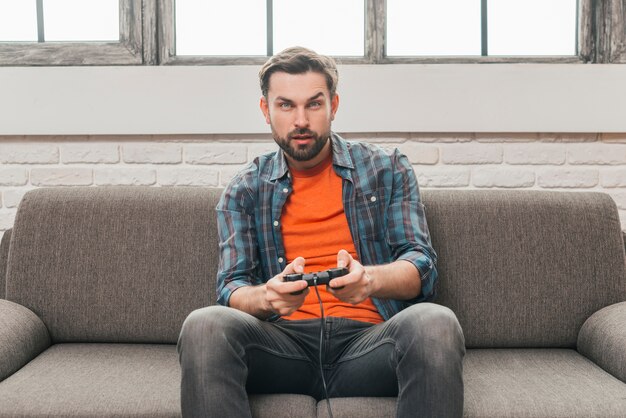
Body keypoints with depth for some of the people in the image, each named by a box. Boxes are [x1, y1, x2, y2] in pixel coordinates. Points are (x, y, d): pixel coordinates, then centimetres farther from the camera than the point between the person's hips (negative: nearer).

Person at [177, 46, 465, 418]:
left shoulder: (387, 169, 12)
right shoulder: (244, 191, 13)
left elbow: (422, 266, 2)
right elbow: (231, 288, 5)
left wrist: (369, 278, -22)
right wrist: (266, 297, -21)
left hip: (370, 336, 0)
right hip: (283, 340, 1)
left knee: (434, 323, -33)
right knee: (204, 326, -30)